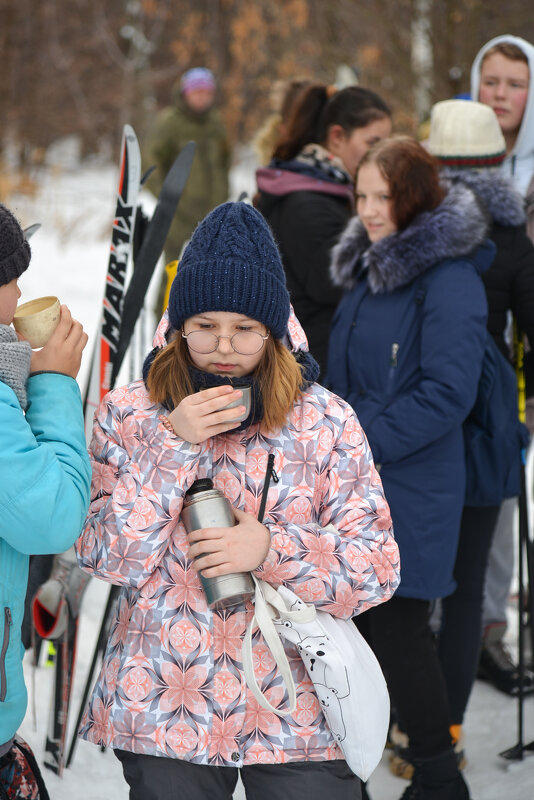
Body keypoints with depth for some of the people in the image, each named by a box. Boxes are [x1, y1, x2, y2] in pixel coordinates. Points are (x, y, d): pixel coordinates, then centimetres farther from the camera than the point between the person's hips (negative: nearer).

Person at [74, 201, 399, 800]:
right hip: (164, 714, 0)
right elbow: (107, 560, -7)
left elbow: (379, 569, -3)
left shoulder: (325, 422, 0)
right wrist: (171, 446, -16)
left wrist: (273, 548, -19)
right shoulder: (128, 414, 1)